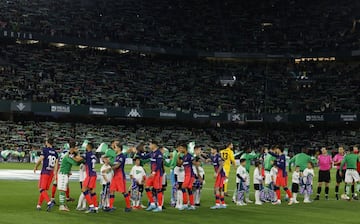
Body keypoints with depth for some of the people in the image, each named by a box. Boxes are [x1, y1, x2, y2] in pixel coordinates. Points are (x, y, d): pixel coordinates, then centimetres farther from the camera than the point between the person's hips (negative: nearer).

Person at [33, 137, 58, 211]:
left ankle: (49, 202, -24)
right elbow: (56, 163, 6)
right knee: (44, 189, 13)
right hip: (51, 172, 6)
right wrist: (54, 174, 8)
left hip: (44, 172, -6)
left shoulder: (45, 150, -6)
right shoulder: (55, 152, 9)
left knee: (42, 189, -5)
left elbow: (40, 159, -11)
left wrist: (35, 167, 5)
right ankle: (39, 205, 18)